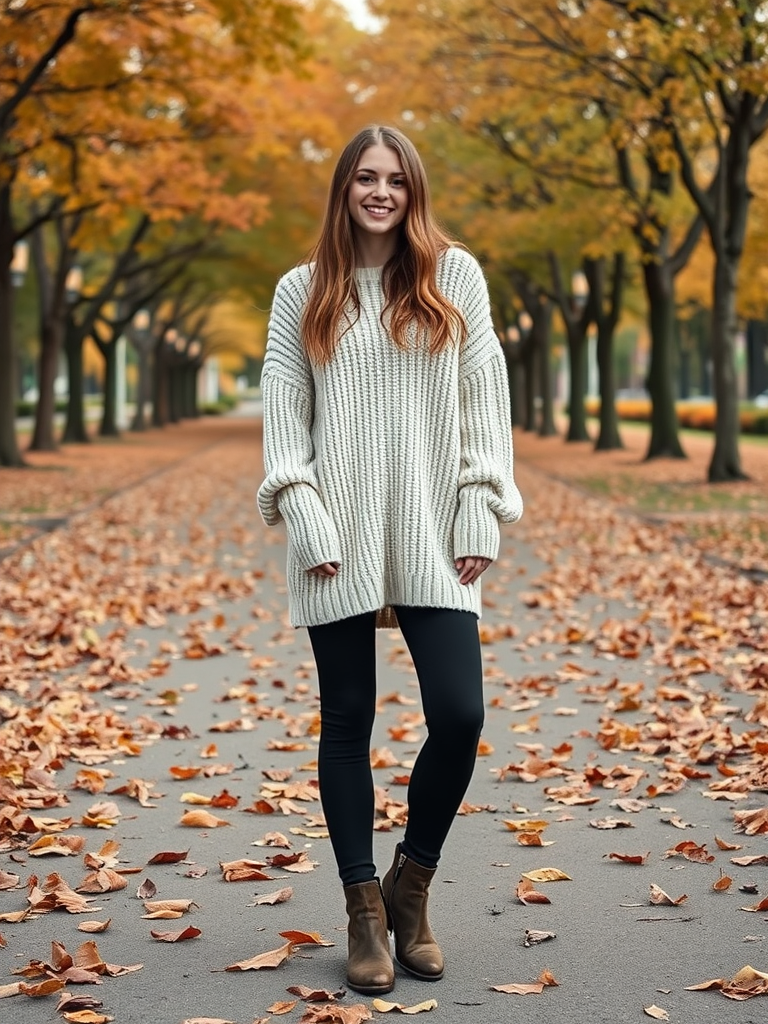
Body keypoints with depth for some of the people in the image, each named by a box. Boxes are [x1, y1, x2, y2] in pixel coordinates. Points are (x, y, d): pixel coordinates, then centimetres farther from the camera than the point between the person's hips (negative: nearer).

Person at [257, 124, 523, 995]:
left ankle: (412, 883, 17)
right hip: (339, 542, 0)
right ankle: (365, 911, 16)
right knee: (347, 722, 5)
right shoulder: (303, 292, 6)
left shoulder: (455, 276, 6)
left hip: (432, 538, 0)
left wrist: (482, 511, -2)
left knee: (459, 715, -7)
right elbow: (282, 411, 3)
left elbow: (483, 395, 5)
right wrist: (304, 519, -7)